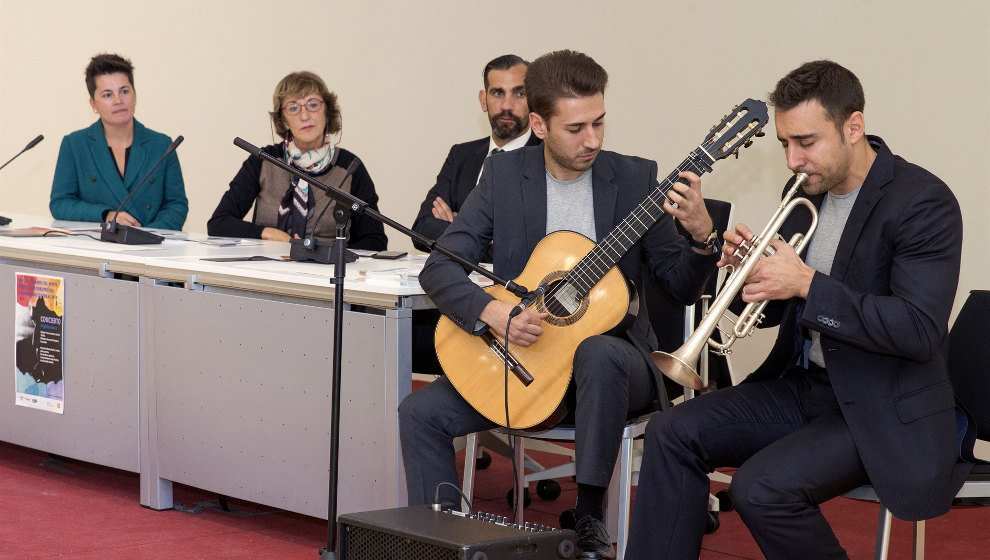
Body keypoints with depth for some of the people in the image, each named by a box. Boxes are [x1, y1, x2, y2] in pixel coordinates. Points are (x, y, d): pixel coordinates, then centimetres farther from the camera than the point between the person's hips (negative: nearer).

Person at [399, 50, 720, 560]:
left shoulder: (635, 178, -2)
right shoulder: (504, 175, 0)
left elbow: (682, 288, -2)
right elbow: (439, 267, -6)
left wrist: (701, 236, -23)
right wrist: (491, 312, -25)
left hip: (610, 351, -2)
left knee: (598, 354, -38)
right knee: (420, 413, -15)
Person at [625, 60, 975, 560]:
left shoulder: (923, 202, -16)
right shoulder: (806, 190, 8)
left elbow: (919, 330, -26)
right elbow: (773, 310, 16)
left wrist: (807, 284, -26)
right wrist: (752, 267, -8)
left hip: (883, 411, -8)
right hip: (803, 384, 8)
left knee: (761, 489, -26)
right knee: (672, 434, -6)